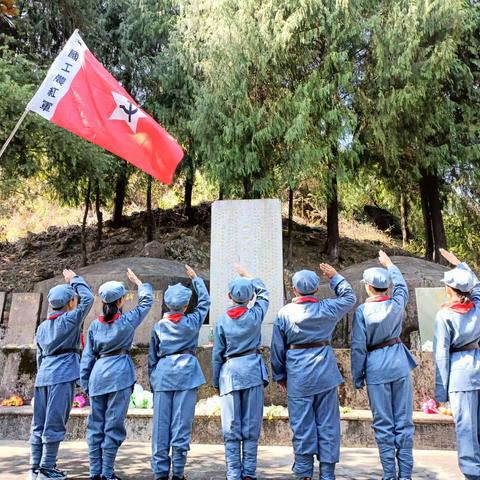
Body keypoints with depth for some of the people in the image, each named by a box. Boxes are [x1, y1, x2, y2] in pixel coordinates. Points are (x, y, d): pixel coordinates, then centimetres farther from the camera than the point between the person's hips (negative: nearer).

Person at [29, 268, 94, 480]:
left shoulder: (42, 326, 16)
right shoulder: (70, 319, -6)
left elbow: (39, 356, 20)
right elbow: (88, 298, -3)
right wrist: (75, 279, 9)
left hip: (43, 377, 7)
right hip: (62, 377, -7)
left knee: (39, 424, 11)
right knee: (54, 423, -1)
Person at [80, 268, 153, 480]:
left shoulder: (95, 324, 7)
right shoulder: (127, 320, -3)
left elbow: (87, 357, 8)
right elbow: (146, 301, 13)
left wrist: (85, 383, 15)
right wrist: (138, 282, 26)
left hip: (98, 375, 4)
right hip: (119, 374, -4)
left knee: (95, 425, 12)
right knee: (113, 425, 2)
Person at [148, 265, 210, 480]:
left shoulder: (159, 326, 8)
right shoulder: (192, 321, 2)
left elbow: (152, 357, 11)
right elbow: (205, 301, 18)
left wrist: (152, 382, 19)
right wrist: (195, 277, 27)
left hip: (162, 373, 2)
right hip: (186, 373, -2)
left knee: (161, 425, 7)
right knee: (181, 425, 1)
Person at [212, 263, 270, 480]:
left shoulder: (222, 320, -1)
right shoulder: (255, 314, -1)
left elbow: (217, 354, 3)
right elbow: (264, 293, 20)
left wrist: (216, 381, 13)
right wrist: (247, 275, 30)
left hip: (230, 372, 0)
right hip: (252, 370, 0)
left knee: (231, 428, 6)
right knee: (251, 426, 7)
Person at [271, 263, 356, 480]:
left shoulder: (284, 313, -3)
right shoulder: (327, 308, -3)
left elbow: (278, 347, 2)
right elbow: (349, 297, 16)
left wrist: (280, 375, 13)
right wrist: (335, 277, 21)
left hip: (298, 374, -1)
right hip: (325, 372, 1)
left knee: (302, 424, 7)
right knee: (327, 422, 10)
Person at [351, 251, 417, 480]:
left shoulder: (362, 311, -11)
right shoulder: (397, 303, -3)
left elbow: (358, 347, -9)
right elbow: (401, 285, 21)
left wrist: (357, 378, 1)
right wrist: (389, 264, 35)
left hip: (376, 368, -3)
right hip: (399, 365, 3)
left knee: (383, 424, 7)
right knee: (404, 420, 10)